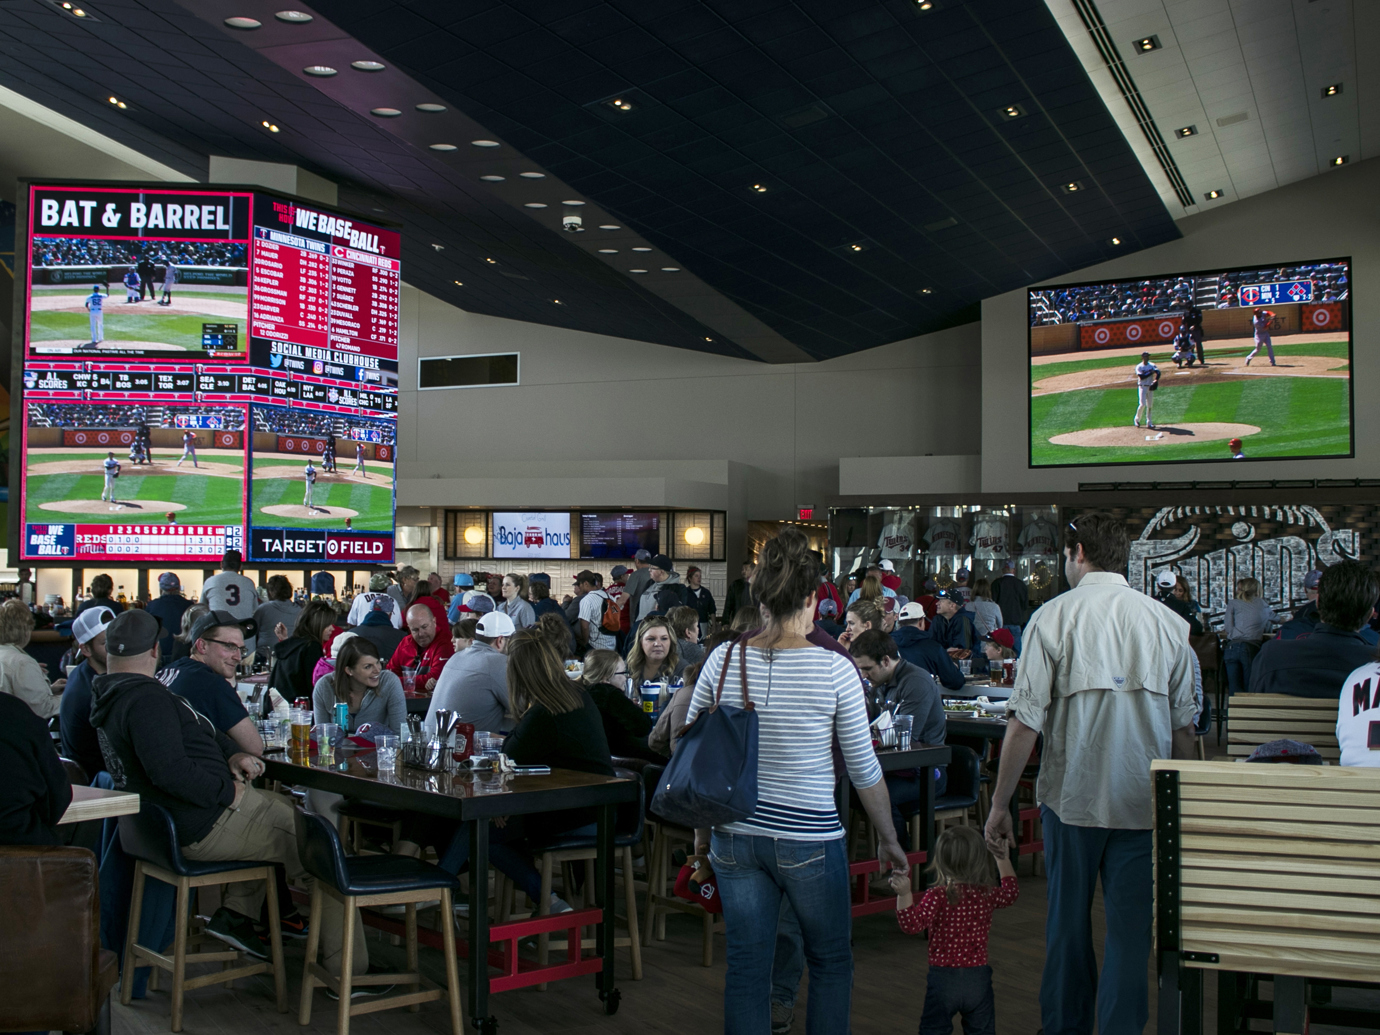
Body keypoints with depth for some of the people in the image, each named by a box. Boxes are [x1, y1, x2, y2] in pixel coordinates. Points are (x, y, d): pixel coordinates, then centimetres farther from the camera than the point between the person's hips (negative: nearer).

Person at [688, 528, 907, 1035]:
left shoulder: (723, 660, -4)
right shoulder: (834, 669, -13)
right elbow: (864, 769, -5)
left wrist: (702, 831, 15)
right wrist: (888, 839, 9)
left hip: (736, 836, 3)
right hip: (808, 838, -3)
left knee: (746, 968, 13)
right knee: (831, 963, 18)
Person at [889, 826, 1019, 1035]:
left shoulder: (938, 896, -17)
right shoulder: (987, 895, -2)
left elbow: (913, 924, -24)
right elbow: (1010, 892, 20)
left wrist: (904, 894, -32)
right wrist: (1004, 861, 30)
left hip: (943, 977, -3)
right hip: (978, 978, 3)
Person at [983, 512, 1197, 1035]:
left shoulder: (1052, 617, -7)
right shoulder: (1169, 623, 1)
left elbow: (1024, 722, -10)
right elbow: (1183, 727, 4)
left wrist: (1000, 803, -2)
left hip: (1071, 796, -1)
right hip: (1144, 801, 1)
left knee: (1068, 923, 15)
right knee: (1131, 930, 7)